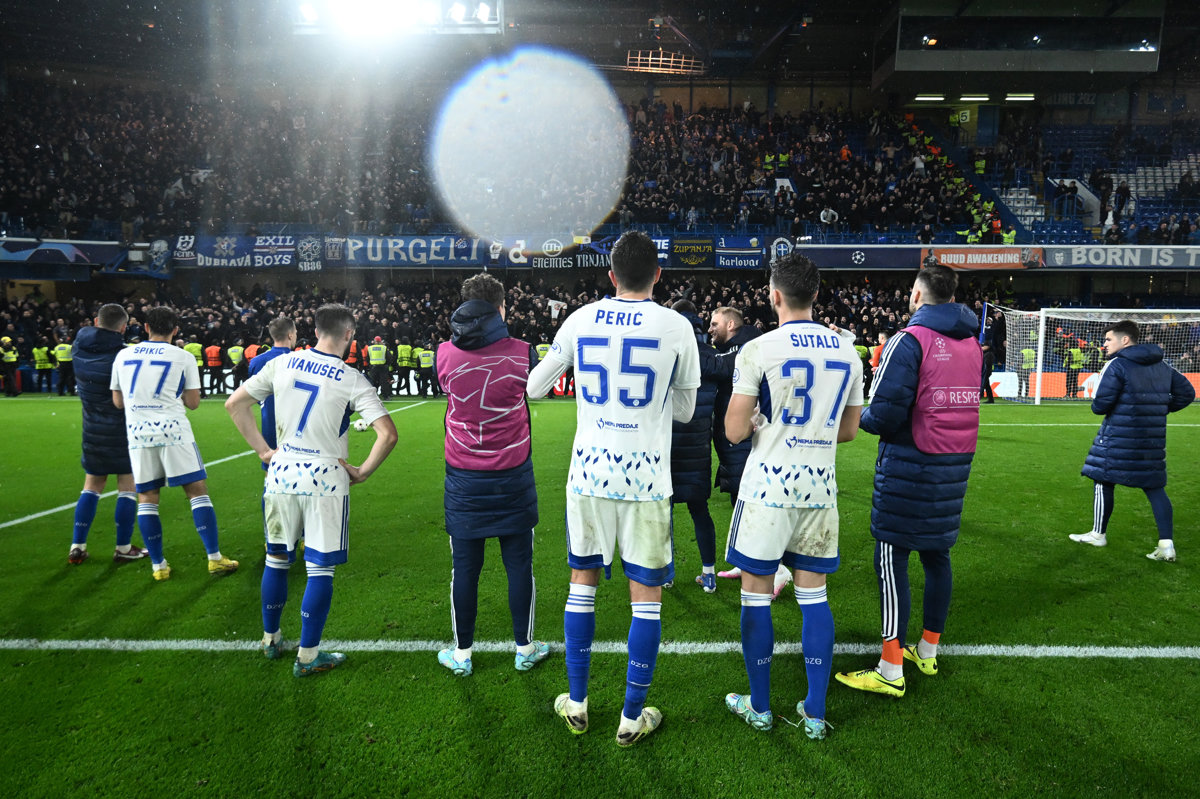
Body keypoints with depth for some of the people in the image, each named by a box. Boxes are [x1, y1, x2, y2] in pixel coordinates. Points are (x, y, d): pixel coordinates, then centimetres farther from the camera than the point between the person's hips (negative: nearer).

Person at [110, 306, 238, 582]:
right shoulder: (183, 357, 0)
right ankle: (215, 558, 0)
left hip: (137, 432, 3)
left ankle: (158, 566, 12)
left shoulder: (123, 355, 10)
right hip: (173, 430, -3)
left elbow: (118, 401, 16)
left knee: (146, 497, 10)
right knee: (197, 490, 1)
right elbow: (193, 402, 1)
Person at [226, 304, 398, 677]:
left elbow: (234, 404, 9)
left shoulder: (282, 364, 2)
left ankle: (270, 639, 37)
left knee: (276, 559, 21)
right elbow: (388, 434, -18)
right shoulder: (352, 380, -10)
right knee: (320, 569, 6)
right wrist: (362, 472, -5)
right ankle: (308, 656, 15)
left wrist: (263, 450, 12)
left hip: (281, 473, 5)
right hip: (325, 480, -4)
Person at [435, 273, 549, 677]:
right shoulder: (520, 353, -10)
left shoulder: (445, 353, -5)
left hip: (463, 479, 1)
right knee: (519, 564, 11)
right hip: (512, 477, -1)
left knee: (465, 567, 10)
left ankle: (461, 653, 25)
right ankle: (525, 648, 25)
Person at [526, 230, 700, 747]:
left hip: (589, 470, 2)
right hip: (646, 477, -2)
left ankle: (576, 704, 28)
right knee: (646, 593, 9)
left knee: (583, 580, 17)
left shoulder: (581, 319, 2)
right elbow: (684, 410, 7)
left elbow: (534, 387, 11)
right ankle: (632, 716, 19)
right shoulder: (677, 327, -3)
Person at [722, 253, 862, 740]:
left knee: (756, 596, 9)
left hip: (768, 487, -5)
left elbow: (735, 431, -11)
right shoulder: (848, 351, 4)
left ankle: (759, 708, 22)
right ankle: (815, 713, 23)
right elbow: (848, 430, 12)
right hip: (820, 488, 5)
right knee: (813, 595, 14)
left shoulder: (759, 350, -13)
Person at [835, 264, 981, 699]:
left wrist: (863, 417, 0)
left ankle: (890, 671, 3)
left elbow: (885, 412, -21)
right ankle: (928, 651, 31)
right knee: (936, 554, 17)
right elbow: (963, 399, 16)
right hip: (956, 462, 8)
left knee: (891, 559, -2)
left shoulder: (910, 340, -14)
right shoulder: (971, 343, 10)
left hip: (910, 466, -8)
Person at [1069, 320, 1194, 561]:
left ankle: (1098, 534, 17)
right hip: (1153, 439, 7)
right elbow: (1186, 393, 18)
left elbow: (1100, 405, -18)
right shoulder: (1161, 365, 12)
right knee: (1154, 487, 10)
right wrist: (1158, 409, 16)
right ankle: (1166, 543, 5)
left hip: (1119, 437, -7)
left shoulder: (1117, 365, -13)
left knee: (1103, 480, 7)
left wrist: (1097, 406, 5)